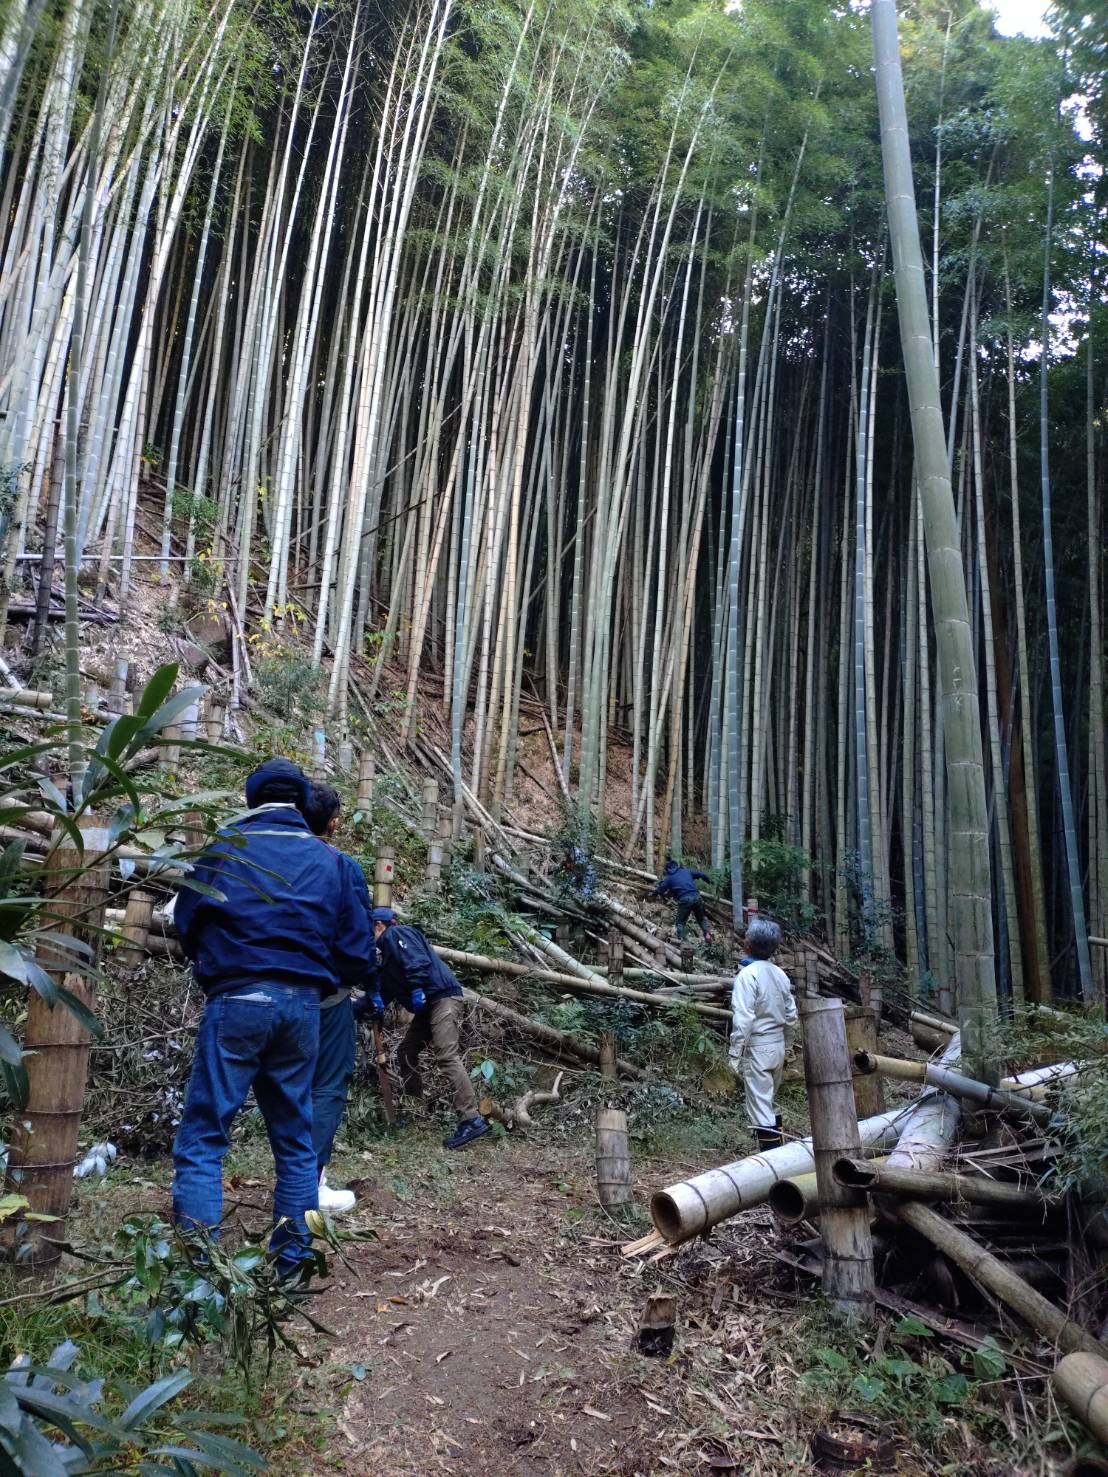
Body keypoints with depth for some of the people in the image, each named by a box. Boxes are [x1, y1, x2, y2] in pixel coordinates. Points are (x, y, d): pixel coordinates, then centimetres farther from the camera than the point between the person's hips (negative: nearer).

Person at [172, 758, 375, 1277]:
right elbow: (356, 948, 9)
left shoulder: (226, 846, 2)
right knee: (295, 1135, 15)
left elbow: (187, 923, 6)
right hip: (302, 1004, 4)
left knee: (203, 1135, 1)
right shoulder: (328, 860, 10)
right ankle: (292, 1261, 20)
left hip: (236, 1000, -3)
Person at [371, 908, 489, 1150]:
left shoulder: (395, 933, 0)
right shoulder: (385, 951, 30)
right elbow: (383, 992, 31)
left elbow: (417, 961, -17)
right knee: (406, 1053, 16)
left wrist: (416, 989, -24)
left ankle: (471, 1120, -28)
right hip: (427, 1006, 11)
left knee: (446, 1056, -20)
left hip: (442, 996, -11)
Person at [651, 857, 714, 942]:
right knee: (702, 918, 21)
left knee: (681, 922, 9)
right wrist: (709, 880, 39)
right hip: (696, 897, 3)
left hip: (684, 900, -3)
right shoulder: (687, 871, 18)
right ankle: (707, 933, 1)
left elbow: (660, 890, 14)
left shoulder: (669, 878, 11)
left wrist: (653, 894, 34)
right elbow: (702, 874, 21)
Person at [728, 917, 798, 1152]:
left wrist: (735, 1055, -15)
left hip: (756, 1048, -7)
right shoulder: (780, 974, 4)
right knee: (768, 1103, 21)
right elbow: (791, 1016, 10)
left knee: (760, 1108, 0)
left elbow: (743, 1020, -21)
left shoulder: (747, 975, -18)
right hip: (778, 1046, 8)